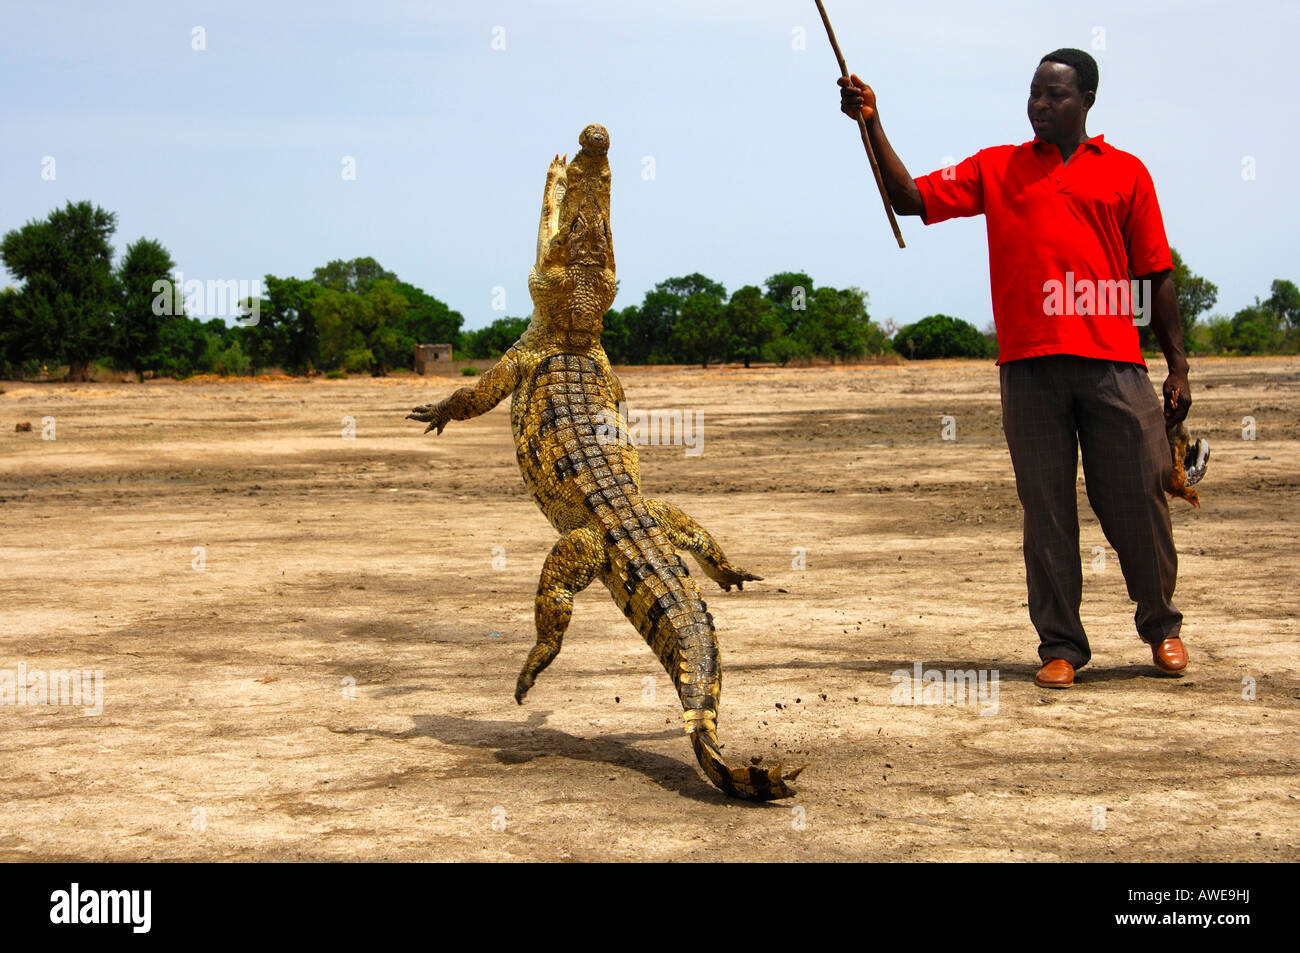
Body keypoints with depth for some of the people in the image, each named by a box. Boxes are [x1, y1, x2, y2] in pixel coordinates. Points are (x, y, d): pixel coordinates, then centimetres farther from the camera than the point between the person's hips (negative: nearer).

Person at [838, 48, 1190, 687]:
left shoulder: (1125, 173, 11)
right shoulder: (995, 169, 14)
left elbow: (1155, 274, 10)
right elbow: (910, 198, 8)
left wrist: (1178, 366, 7)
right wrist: (872, 124, -3)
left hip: (1113, 363, -1)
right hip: (1029, 365, 1)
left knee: (1136, 500, 3)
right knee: (1046, 509, 3)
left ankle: (1161, 625, 24)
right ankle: (1060, 644, 12)